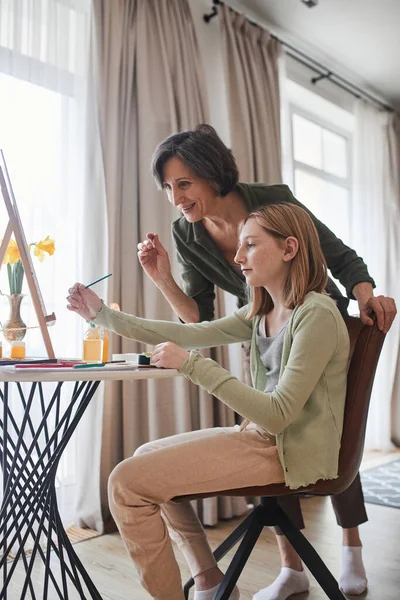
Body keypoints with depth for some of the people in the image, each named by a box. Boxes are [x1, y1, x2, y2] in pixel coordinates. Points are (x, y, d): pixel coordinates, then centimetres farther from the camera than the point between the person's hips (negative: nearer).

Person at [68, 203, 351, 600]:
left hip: (292, 451, -10)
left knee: (127, 482, -16)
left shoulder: (316, 315, -20)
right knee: (146, 458, 22)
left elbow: (279, 414, -25)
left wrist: (192, 365, -26)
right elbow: (194, 334, 6)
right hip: (261, 435, 10)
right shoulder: (262, 312, 7)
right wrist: (104, 315, 5)